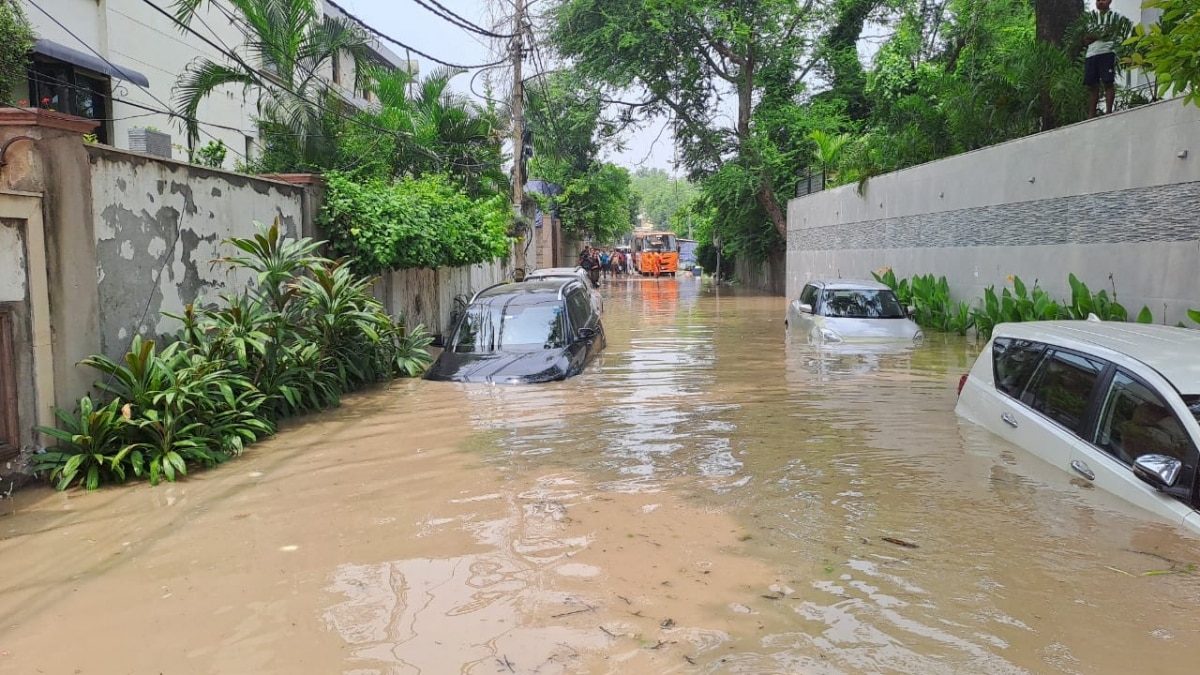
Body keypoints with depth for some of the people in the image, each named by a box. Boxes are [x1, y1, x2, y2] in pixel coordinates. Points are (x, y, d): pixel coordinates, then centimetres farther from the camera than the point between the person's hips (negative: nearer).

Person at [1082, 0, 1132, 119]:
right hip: (1091, 54, 4)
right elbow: (1086, 40, 11)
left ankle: (1108, 111, -11)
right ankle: (1091, 115, 1)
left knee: (1108, 82, -10)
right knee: (1092, 85, 1)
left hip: (1107, 52, -4)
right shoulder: (1091, 18, 22)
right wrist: (1097, 36, -7)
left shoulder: (1115, 16, 10)